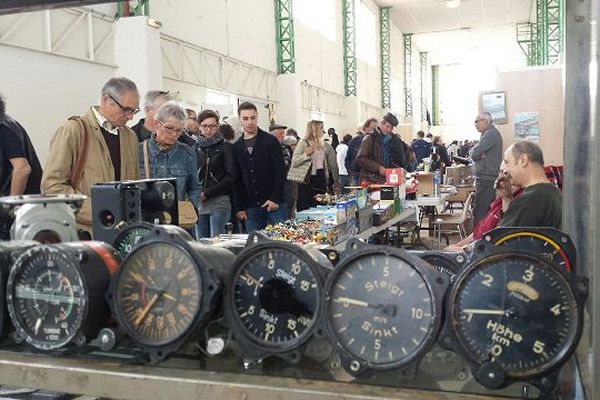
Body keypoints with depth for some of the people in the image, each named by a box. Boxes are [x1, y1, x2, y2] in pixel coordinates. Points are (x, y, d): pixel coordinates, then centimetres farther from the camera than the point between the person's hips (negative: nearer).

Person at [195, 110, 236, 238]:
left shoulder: (225, 147, 1)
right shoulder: (195, 147, 11)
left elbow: (230, 176, -5)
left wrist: (207, 193, -10)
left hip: (219, 201, -3)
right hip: (198, 203, 3)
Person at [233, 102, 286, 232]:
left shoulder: (271, 141, 0)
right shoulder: (236, 147, 9)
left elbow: (281, 171, -5)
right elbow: (237, 180, 10)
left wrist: (275, 198, -13)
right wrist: (239, 207, 4)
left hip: (274, 203, -3)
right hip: (250, 207, 3)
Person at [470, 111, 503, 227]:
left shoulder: (491, 134, -14)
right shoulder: (488, 134, 21)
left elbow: (474, 154, -21)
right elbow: (474, 154, 17)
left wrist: (472, 151, 1)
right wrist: (478, 154, -5)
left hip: (486, 179, -11)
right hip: (485, 178, 11)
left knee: (479, 213, -10)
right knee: (487, 211, 14)